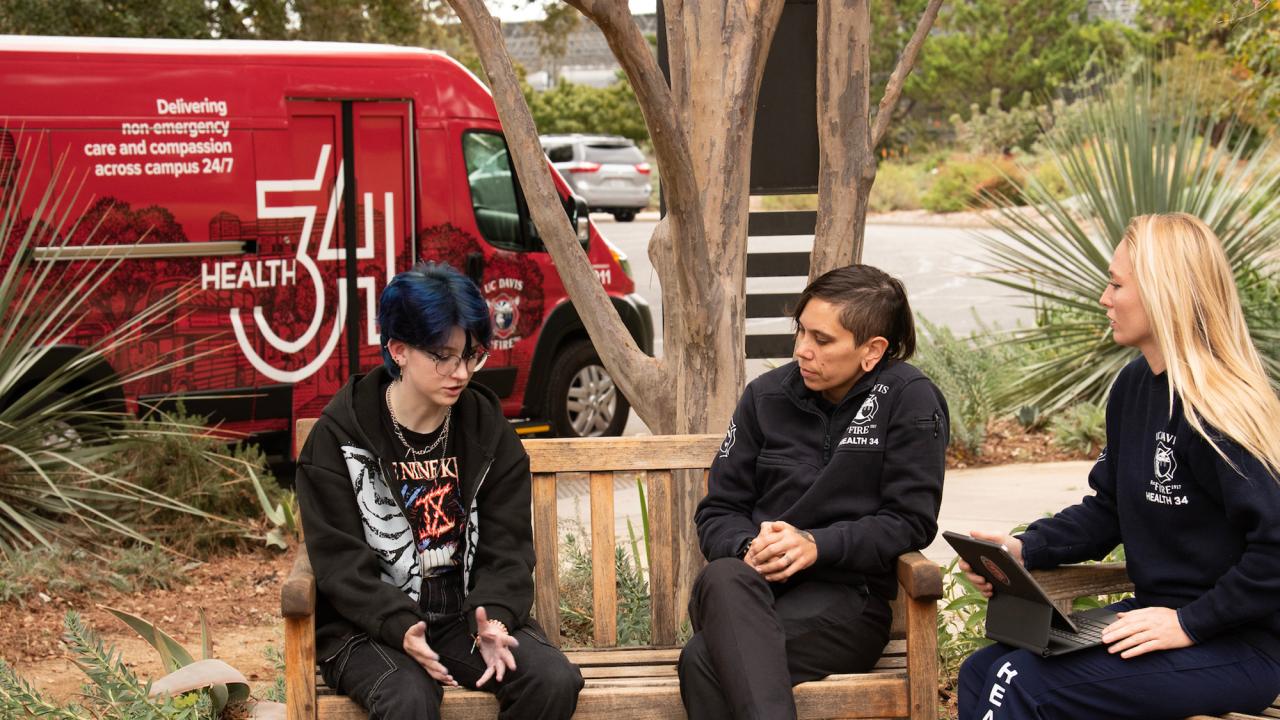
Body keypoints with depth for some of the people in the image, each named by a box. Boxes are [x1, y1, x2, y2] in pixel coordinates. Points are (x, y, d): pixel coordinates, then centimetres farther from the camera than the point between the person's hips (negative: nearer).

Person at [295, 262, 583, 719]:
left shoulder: (488, 429, 5)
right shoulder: (340, 435, -6)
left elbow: (507, 545, 3)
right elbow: (339, 559, -9)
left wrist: (492, 620, -17)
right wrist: (400, 627, -25)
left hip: (468, 614, 4)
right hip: (372, 626, -3)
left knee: (556, 681, -21)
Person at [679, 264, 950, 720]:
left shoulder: (909, 400, 0)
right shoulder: (767, 395, 11)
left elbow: (912, 521, -4)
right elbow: (718, 512, 12)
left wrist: (816, 545, -17)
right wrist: (749, 547, -12)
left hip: (848, 594, -4)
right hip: (754, 584, 4)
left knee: (704, 661, -33)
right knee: (722, 577, -38)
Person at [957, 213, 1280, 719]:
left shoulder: (1214, 413, -21)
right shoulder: (1134, 386, 9)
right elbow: (1106, 511, 15)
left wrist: (1190, 622, -21)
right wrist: (1022, 549, 0)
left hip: (1238, 647, -9)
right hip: (1156, 615, 9)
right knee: (981, 672, -2)